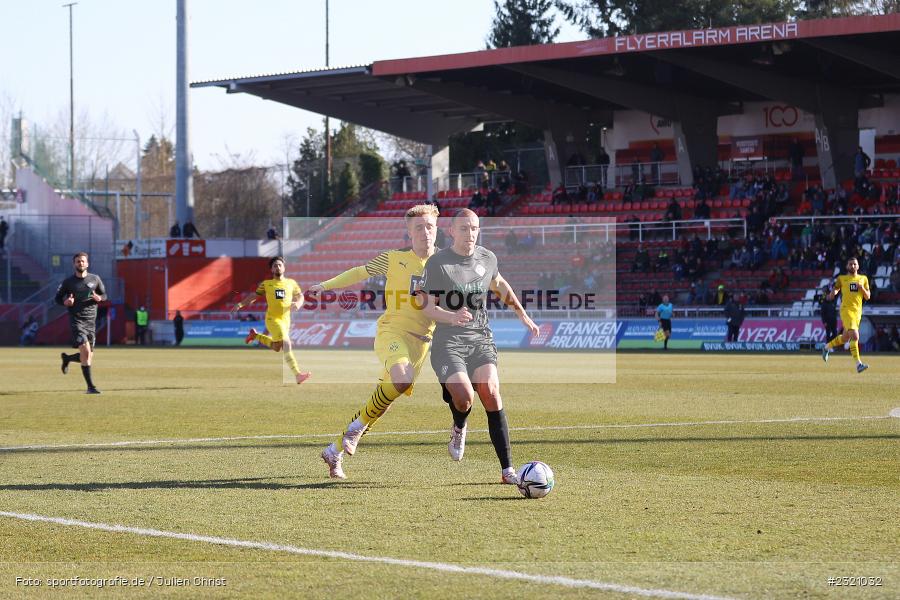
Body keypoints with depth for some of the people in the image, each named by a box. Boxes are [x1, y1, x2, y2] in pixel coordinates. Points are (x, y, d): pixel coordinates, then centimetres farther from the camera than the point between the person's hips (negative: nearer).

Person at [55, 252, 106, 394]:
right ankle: (90, 386, -19)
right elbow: (58, 298, 10)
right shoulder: (68, 282, 2)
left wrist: (99, 298, -7)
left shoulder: (95, 279, 8)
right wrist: (65, 302, -13)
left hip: (91, 321, 4)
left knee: (88, 357, 6)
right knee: (85, 350, -21)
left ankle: (67, 358, 39)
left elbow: (104, 294, 17)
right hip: (76, 320, -4)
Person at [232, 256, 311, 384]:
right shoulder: (266, 284, 2)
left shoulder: (291, 283, 7)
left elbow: (300, 296, 10)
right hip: (273, 319, -5)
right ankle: (297, 374, -25)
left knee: (276, 348, 18)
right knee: (286, 344, -19)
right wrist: (240, 304, -2)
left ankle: (255, 336, 42)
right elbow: (254, 296, 8)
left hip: (286, 319, 5)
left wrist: (298, 303, -13)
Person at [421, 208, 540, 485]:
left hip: (481, 338, 3)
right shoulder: (437, 263, -6)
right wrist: (452, 317, -25)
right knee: (464, 397, -22)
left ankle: (507, 470, -12)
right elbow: (427, 305, -7)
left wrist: (524, 316, 31)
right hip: (448, 341, -3)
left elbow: (500, 286, 29)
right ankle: (458, 429, 18)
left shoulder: (488, 259, 8)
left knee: (491, 395, -13)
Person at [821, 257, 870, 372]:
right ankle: (858, 364, -22)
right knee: (855, 336, -20)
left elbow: (868, 297, 12)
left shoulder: (863, 279, 14)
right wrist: (833, 292, -7)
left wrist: (862, 288, -8)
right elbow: (835, 289, 17)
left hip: (858, 311, 5)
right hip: (846, 310, -5)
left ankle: (827, 347, 42)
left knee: (845, 338, 16)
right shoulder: (842, 278, 7)